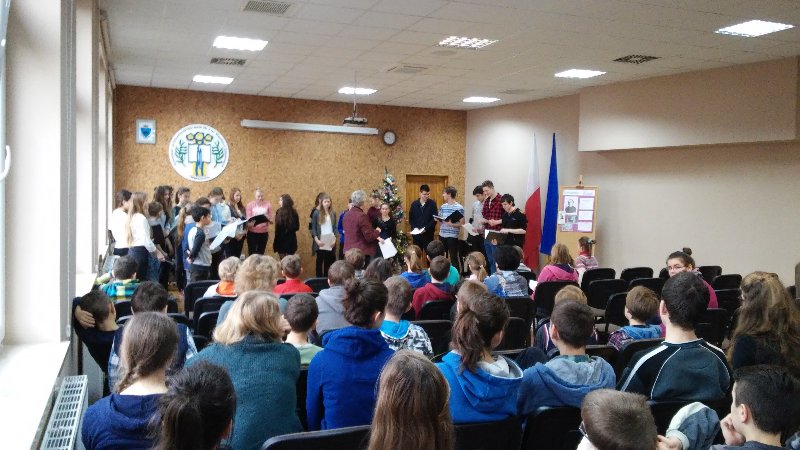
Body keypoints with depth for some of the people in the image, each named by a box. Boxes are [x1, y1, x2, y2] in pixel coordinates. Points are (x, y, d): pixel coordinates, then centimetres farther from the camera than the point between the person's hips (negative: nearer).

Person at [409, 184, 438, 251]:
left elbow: (434, 219, -6)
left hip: (428, 234, -2)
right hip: (416, 234, 2)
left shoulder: (432, 204, -1)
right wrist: (414, 228, -8)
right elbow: (410, 218, 9)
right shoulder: (414, 204, 7)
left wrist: (425, 228, -16)